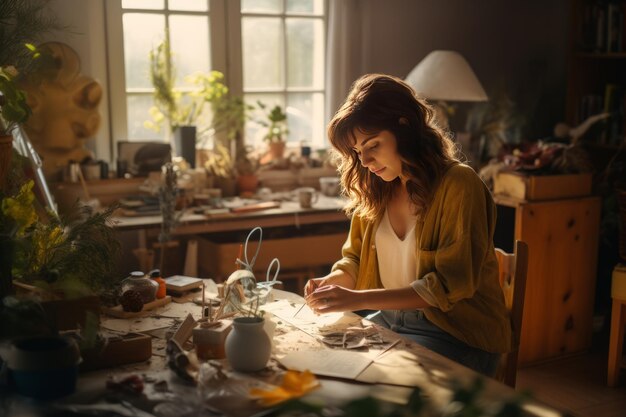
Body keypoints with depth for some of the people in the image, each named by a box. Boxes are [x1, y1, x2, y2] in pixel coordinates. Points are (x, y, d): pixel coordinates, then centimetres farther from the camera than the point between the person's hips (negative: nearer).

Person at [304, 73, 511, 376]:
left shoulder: (458, 184, -15)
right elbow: (354, 260, 14)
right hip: (388, 320, 6)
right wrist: (331, 282, -9)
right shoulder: (375, 190, 6)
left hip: (457, 334, -6)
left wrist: (359, 299, -26)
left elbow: (449, 286, -20)